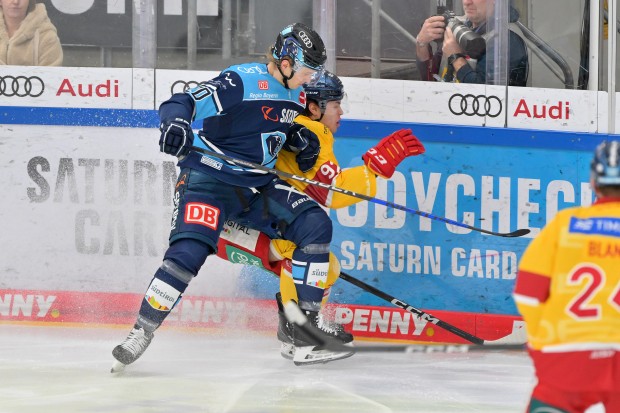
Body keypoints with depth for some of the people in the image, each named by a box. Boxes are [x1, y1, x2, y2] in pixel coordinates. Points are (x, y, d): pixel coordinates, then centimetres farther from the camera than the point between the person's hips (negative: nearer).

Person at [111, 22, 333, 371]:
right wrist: (175, 122, -43)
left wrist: (300, 140, 5)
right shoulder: (242, 81, -16)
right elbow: (182, 103, -21)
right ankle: (141, 333, -13)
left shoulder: (295, 94, 8)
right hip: (208, 180, -7)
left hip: (258, 185, 7)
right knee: (189, 251, -25)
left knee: (316, 225, -8)